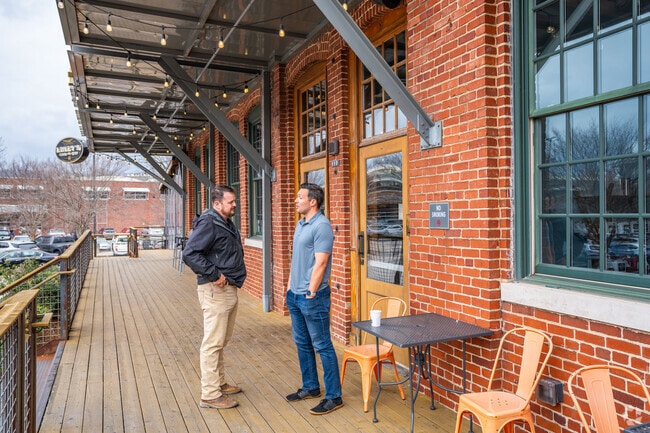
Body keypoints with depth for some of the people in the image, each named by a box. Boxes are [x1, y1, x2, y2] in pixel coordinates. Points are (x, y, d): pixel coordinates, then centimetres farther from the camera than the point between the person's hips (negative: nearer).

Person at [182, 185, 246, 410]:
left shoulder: (227, 224, 14)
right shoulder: (208, 223, -15)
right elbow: (189, 254, -24)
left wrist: (235, 278, 12)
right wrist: (214, 275, -22)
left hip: (229, 289, 10)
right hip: (215, 291, -10)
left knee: (221, 341, 18)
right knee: (213, 343, -3)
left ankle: (219, 383, 31)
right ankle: (210, 395, 5)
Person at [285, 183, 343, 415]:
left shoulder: (322, 226, -16)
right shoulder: (301, 224, 12)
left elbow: (320, 263, -20)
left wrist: (310, 293, -17)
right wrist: (290, 288, 17)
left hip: (312, 297, -9)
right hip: (295, 295, 9)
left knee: (322, 346, 0)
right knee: (302, 344, 18)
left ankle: (334, 396, 12)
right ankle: (310, 387, 33)